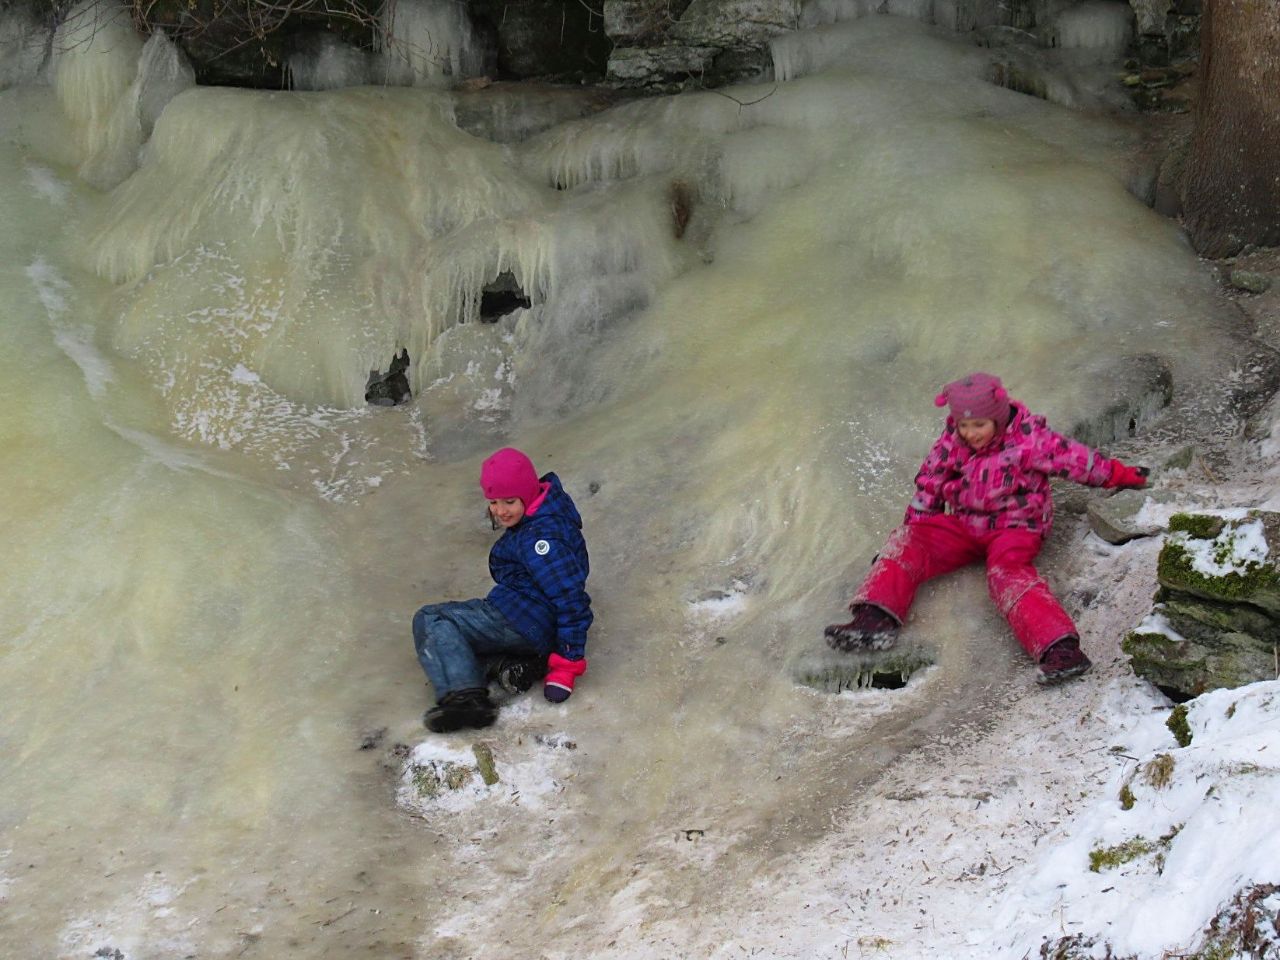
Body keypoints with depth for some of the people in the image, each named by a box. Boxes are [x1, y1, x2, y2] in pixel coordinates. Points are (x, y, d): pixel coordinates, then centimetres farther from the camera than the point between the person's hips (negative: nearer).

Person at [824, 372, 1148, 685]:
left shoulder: (1028, 439, -14)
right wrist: (916, 528, 13)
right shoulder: (950, 444, 0)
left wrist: (1121, 475, 0)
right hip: (964, 526, 6)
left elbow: (1074, 459, -8)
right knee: (906, 544, -14)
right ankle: (875, 620, -32)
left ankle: (1061, 649, -54)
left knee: (1007, 573, -36)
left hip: (1015, 527, -6)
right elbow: (928, 487, 11)